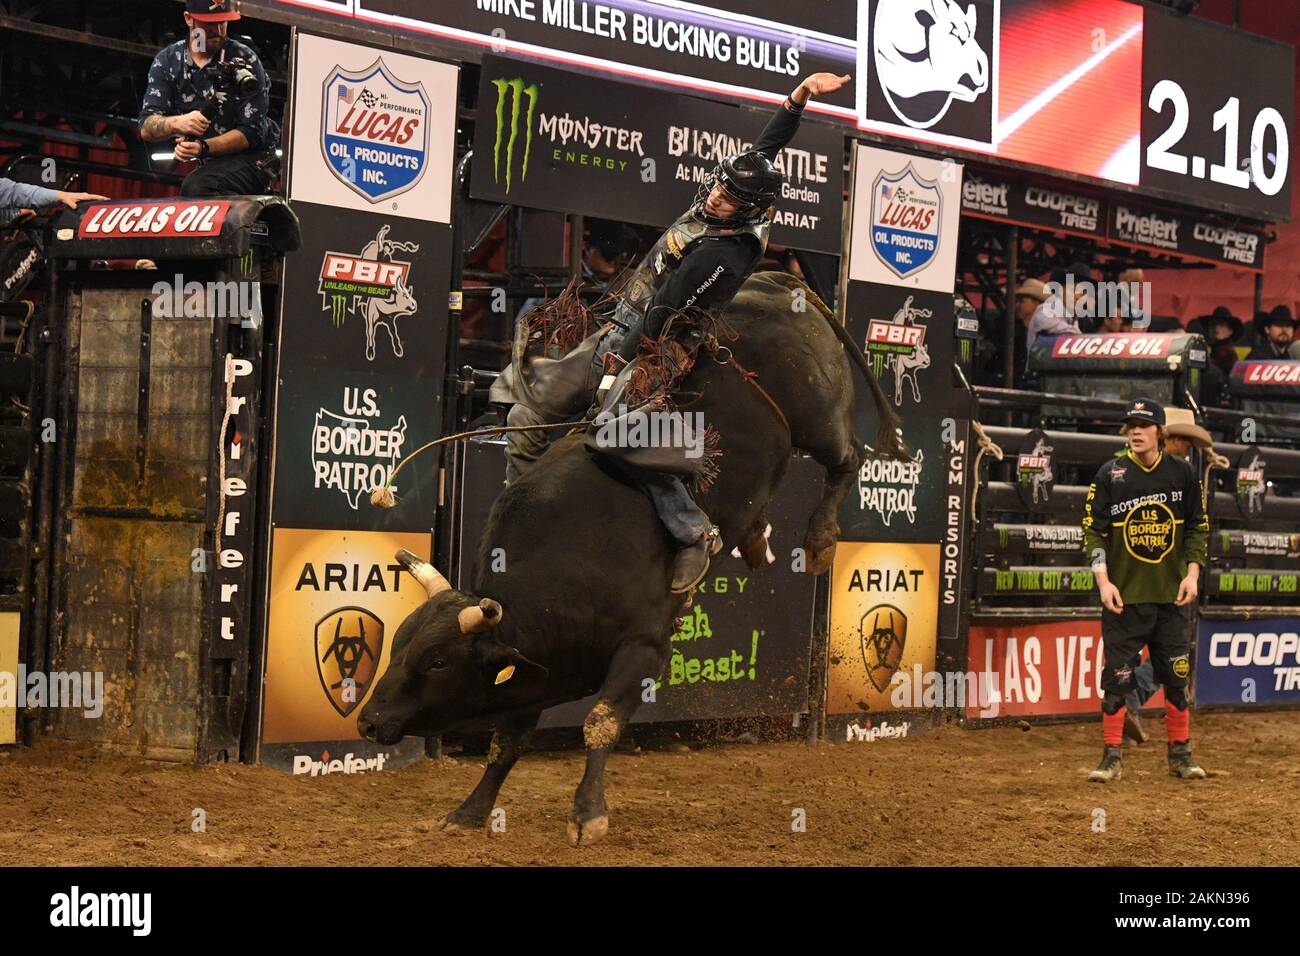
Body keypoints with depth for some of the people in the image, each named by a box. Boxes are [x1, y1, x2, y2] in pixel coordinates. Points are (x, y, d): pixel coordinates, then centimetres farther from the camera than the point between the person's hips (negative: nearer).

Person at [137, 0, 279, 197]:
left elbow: (252, 132, -13)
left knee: (196, 188, -29)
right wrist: (176, 123, -31)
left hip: (252, 159, -5)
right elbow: (146, 129, -8)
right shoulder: (167, 61, 1)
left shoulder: (244, 60, -9)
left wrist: (203, 148, -28)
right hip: (210, 164, 5)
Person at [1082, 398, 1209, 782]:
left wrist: (1192, 574, -2)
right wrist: (1103, 581, -10)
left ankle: (1180, 754, 18)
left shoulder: (1182, 473, 5)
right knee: (1116, 678, -1)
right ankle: (1112, 756, 6)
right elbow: (1093, 531, 0)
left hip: (1172, 595, 2)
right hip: (1125, 595, -2)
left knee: (1177, 677, 6)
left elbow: (1198, 528, 10)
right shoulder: (1110, 474, 0)